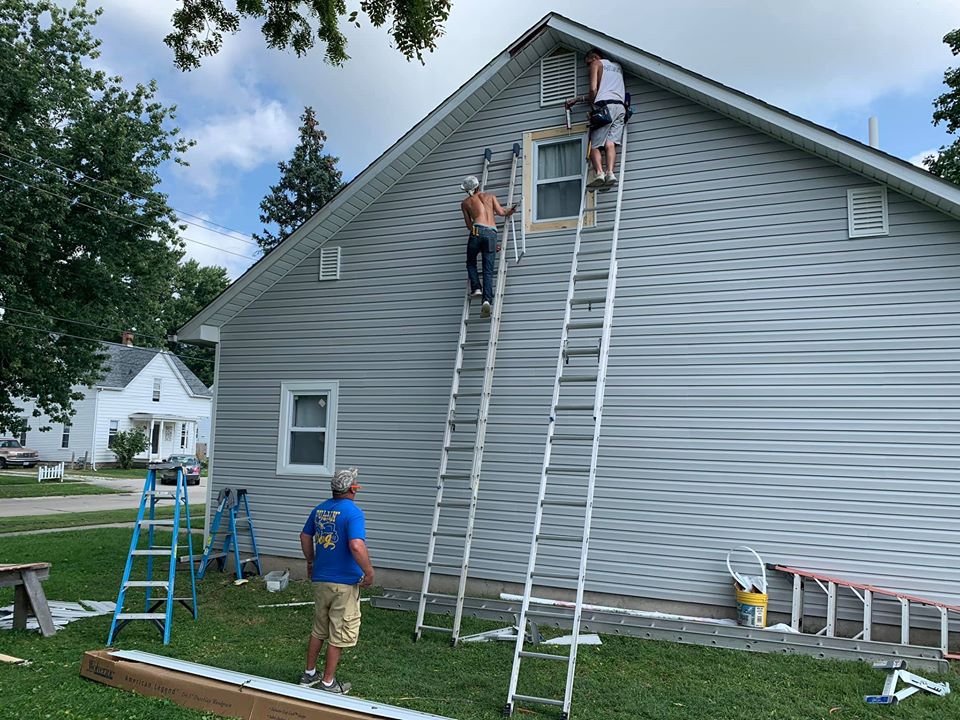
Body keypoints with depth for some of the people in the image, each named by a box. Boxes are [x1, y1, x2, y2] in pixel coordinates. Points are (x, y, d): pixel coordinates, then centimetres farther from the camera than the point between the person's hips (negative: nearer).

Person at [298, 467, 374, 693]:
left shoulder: (319, 509, 5)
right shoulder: (353, 512, -19)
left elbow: (305, 537, 16)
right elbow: (357, 546, -30)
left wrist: (311, 561, 30)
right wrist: (369, 573, -18)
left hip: (320, 579, 7)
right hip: (344, 583, -7)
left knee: (318, 629, 22)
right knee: (339, 634, 6)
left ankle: (309, 674, 32)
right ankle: (328, 682, 15)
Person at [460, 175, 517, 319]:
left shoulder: (465, 203, 19)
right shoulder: (490, 196, 20)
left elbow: (469, 225, 16)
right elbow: (500, 212, 7)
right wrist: (509, 211, 27)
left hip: (477, 231, -1)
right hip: (492, 233, 1)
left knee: (471, 262, 21)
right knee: (488, 270, 0)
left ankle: (476, 288, 2)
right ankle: (487, 299, -15)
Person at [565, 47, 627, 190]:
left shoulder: (597, 64, 12)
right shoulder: (617, 66, 32)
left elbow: (594, 89, -3)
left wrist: (592, 103, 14)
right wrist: (579, 99, 33)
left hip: (605, 106, -6)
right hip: (620, 106, 6)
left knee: (594, 145, -5)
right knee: (610, 143, -7)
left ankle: (599, 173, -27)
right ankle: (610, 172, -27)